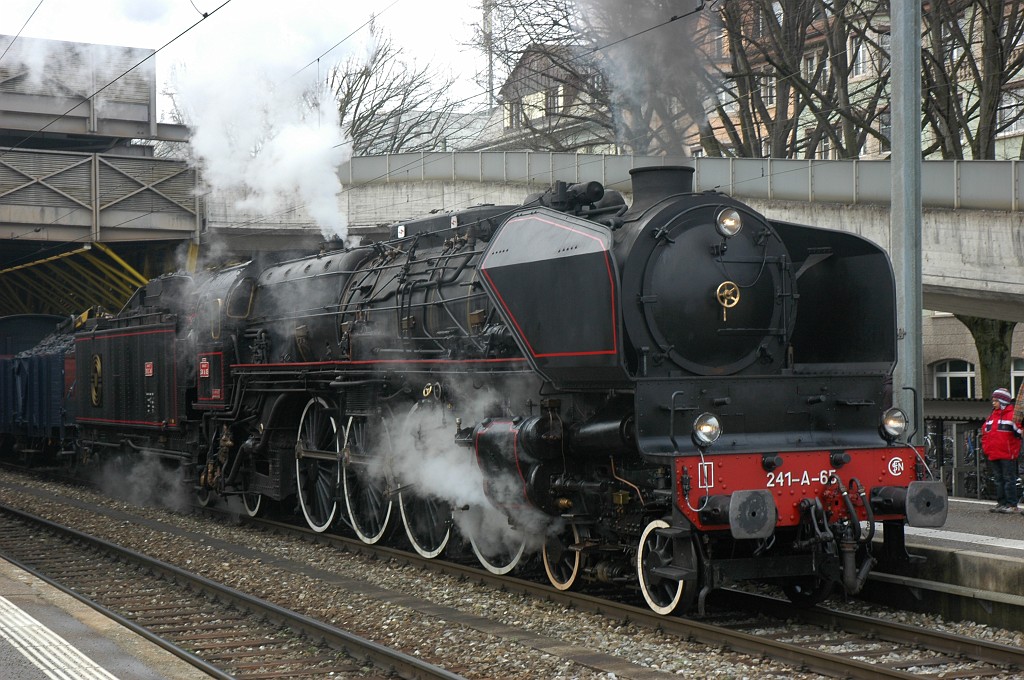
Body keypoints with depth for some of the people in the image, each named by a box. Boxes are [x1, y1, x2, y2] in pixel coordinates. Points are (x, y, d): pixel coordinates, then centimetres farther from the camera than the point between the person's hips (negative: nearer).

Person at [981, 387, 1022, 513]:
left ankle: (1012, 505, -2)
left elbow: (1019, 431, -9)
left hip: (1007, 455, -8)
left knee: (1009, 479, -4)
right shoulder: (992, 415, 16)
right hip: (994, 455, 8)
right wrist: (985, 448, 15)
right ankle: (1001, 503, 18)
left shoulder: (1012, 415, -7)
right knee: (999, 480, 12)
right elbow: (985, 431, 22)